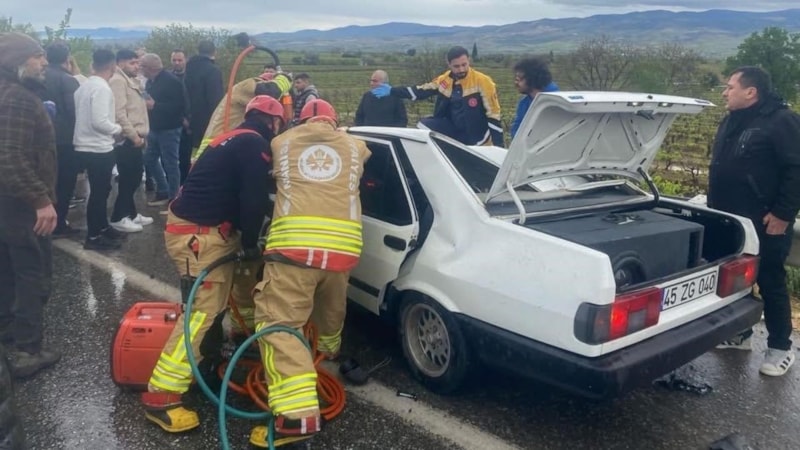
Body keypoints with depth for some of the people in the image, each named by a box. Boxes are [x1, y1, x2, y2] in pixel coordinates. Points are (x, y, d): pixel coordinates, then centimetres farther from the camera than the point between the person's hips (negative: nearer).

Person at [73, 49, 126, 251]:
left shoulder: (84, 86, 11)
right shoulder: (102, 88, -17)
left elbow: (86, 117, 14)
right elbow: (99, 121, -24)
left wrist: (112, 129, 14)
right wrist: (118, 129, -7)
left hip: (87, 146, 9)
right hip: (98, 149, -9)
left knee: (100, 190, 19)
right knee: (99, 192, -1)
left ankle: (102, 227, 30)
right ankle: (93, 237, 5)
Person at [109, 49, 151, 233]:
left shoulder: (130, 81, 20)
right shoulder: (118, 81, -11)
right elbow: (119, 113, -20)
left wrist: (140, 135, 16)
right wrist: (133, 135, -18)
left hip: (135, 139, 10)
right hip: (127, 140, -10)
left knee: (134, 178, 14)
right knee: (128, 179, -7)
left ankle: (130, 213, 23)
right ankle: (118, 217, 0)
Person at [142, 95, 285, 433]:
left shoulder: (238, 139, 18)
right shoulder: (255, 144, -12)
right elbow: (254, 199, -17)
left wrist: (244, 239, 18)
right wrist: (250, 243, -5)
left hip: (203, 226, 10)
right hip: (197, 233, -10)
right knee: (203, 310, -11)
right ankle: (160, 398, -10)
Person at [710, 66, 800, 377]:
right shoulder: (731, 122, 13)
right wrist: (715, 207, 20)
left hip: (765, 223, -8)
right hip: (730, 221, 8)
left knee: (770, 284, 1)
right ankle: (739, 334, 31)